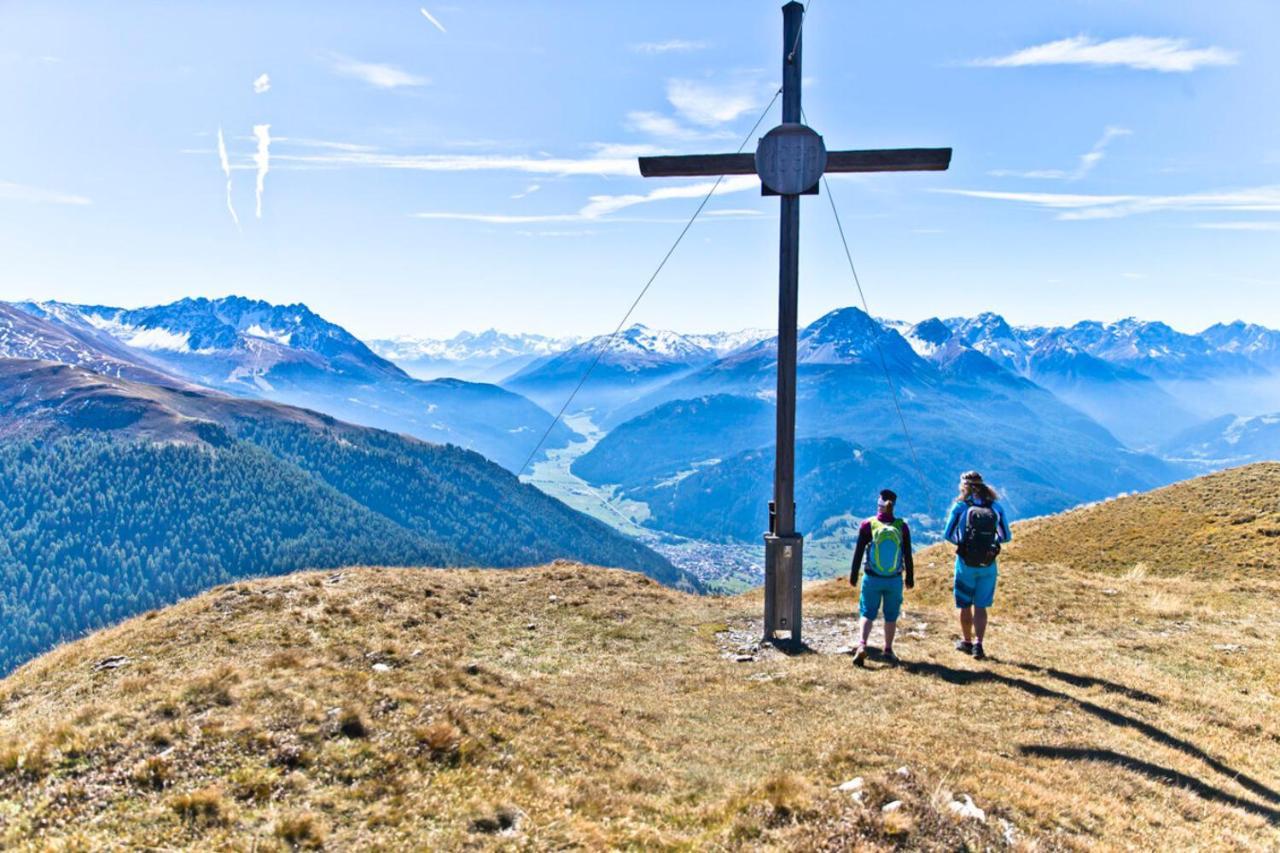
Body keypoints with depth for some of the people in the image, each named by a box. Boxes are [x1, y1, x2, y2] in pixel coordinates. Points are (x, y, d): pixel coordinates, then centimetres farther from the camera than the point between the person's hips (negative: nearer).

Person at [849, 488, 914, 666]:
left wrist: (853, 575, 5)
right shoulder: (902, 527, -6)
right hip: (894, 580, 1)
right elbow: (907, 555, -1)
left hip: (872, 579, -1)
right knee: (891, 617, 16)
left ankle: (862, 646, -11)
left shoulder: (868, 525, -9)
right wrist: (910, 577, 11)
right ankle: (888, 651, 24)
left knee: (867, 614, 7)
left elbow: (858, 552, -5)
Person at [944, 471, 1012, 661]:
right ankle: (978, 644, 0)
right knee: (981, 606, 10)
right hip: (988, 566, 2)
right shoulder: (996, 507, -2)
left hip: (966, 563, -2)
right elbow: (1006, 536, 3)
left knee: (965, 605, 15)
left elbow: (948, 534, -6)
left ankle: (966, 641, 28)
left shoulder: (960, 506, -9)